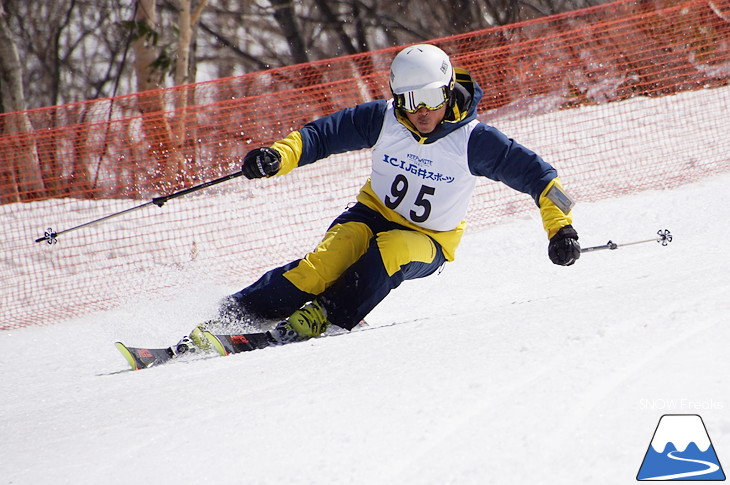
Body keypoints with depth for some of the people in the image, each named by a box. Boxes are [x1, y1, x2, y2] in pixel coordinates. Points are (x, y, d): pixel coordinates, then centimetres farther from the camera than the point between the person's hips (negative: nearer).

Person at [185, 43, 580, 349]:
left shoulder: (473, 140, -18)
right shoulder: (382, 120, -12)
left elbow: (533, 173, -14)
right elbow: (323, 134, -3)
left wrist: (560, 227, -23)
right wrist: (279, 157, -20)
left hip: (429, 242, -1)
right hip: (375, 214, 1)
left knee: (391, 250, -37)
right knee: (329, 260, -28)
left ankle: (326, 315, -29)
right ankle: (238, 312, -29)